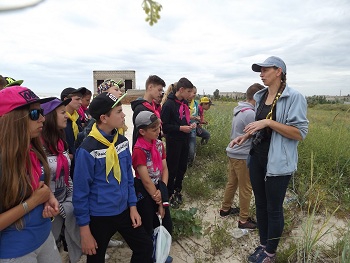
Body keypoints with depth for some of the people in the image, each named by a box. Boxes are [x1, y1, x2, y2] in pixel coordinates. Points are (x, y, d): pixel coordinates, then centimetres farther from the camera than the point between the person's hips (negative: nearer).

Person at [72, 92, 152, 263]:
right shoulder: (87, 150, -22)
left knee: (145, 248, 17)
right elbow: (81, 192, -16)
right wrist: (84, 230, -11)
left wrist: (132, 206, 6)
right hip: (99, 216, -5)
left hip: (123, 211, 6)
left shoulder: (122, 141, -3)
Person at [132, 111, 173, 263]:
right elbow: (146, 181, -20)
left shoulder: (159, 144, -1)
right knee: (148, 230, 11)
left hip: (158, 189, 7)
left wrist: (162, 190, -12)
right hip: (144, 193, -7)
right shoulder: (139, 150, -22)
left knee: (166, 226, 17)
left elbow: (164, 169, 1)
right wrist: (158, 202, -11)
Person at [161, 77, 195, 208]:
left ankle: (177, 191, 34)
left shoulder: (184, 103, 9)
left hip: (184, 140, 8)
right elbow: (164, 126, -18)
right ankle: (169, 195, 21)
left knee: (182, 167, 16)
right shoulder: (169, 104, -16)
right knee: (172, 169, 4)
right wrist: (180, 128, -21)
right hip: (173, 141, -8)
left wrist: (189, 124, 2)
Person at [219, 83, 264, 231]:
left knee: (232, 183, 21)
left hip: (233, 152, 9)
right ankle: (244, 220, 17)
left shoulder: (239, 110, 9)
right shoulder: (250, 114, -20)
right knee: (246, 188, 4)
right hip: (243, 156, -9)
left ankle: (225, 209, 36)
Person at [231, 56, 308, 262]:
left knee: (274, 209, 7)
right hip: (257, 157, 7)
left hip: (278, 162, -7)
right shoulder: (261, 97, 9)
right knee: (260, 205, 17)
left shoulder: (294, 97, -12)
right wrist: (246, 135, 2)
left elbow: (300, 133, -17)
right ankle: (263, 245, 36)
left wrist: (268, 122, -24)